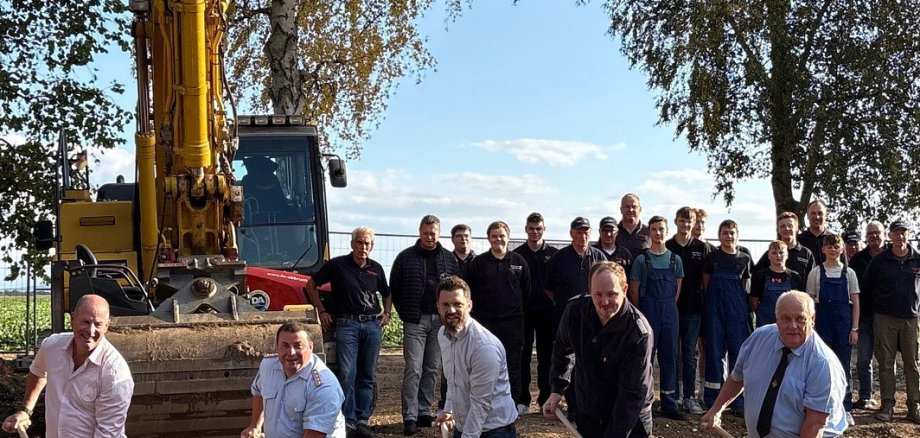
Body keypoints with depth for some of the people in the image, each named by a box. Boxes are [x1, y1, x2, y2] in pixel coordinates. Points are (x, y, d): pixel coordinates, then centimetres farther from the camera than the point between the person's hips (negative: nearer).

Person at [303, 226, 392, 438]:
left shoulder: (376, 268, 10)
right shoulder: (337, 265, -1)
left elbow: (387, 294, 26)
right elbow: (311, 284, 7)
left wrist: (387, 313, 9)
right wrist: (321, 311, 3)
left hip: (372, 325, 4)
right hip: (346, 324, -3)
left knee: (367, 376, 5)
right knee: (347, 374, -8)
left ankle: (362, 420, 12)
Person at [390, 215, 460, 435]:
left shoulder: (449, 258, 7)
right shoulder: (406, 257, 0)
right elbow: (394, 288, 5)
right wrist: (405, 314, 1)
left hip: (440, 321, 3)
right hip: (415, 321, -3)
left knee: (432, 369, 9)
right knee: (413, 370, -7)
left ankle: (424, 412, 18)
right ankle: (410, 417, -5)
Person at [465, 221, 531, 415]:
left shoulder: (518, 261, 5)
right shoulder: (478, 262, 3)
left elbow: (526, 291, 10)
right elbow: (469, 291, 6)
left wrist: (518, 312, 9)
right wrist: (476, 313, 4)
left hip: (513, 322, 0)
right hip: (485, 322, 0)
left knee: (513, 363, 4)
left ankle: (515, 402, 13)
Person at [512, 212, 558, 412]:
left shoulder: (553, 254, 5)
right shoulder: (517, 254, 3)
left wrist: (552, 300, -3)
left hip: (546, 311, 0)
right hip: (523, 311, 0)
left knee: (546, 355, 6)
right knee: (523, 355, 3)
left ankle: (546, 397, 13)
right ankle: (522, 399, 9)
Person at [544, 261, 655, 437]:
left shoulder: (639, 332, -26)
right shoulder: (575, 312, -13)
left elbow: (633, 393, -27)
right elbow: (562, 350, 8)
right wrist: (557, 390, 2)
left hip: (631, 421, -4)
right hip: (587, 414, 4)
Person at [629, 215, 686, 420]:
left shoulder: (675, 259, 7)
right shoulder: (642, 259, -2)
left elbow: (677, 288, 12)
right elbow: (634, 290, 0)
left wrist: (668, 307, 6)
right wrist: (641, 314, 3)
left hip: (670, 313, 3)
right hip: (648, 312, -3)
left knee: (669, 357, 6)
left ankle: (669, 405, 13)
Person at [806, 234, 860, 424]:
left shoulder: (848, 273, 4)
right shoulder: (816, 273, 2)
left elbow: (855, 303, 4)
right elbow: (810, 302, 4)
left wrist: (854, 328, -1)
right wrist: (810, 327, -1)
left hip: (844, 323, 0)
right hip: (823, 322, 0)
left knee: (843, 366, 3)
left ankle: (845, 409, 11)